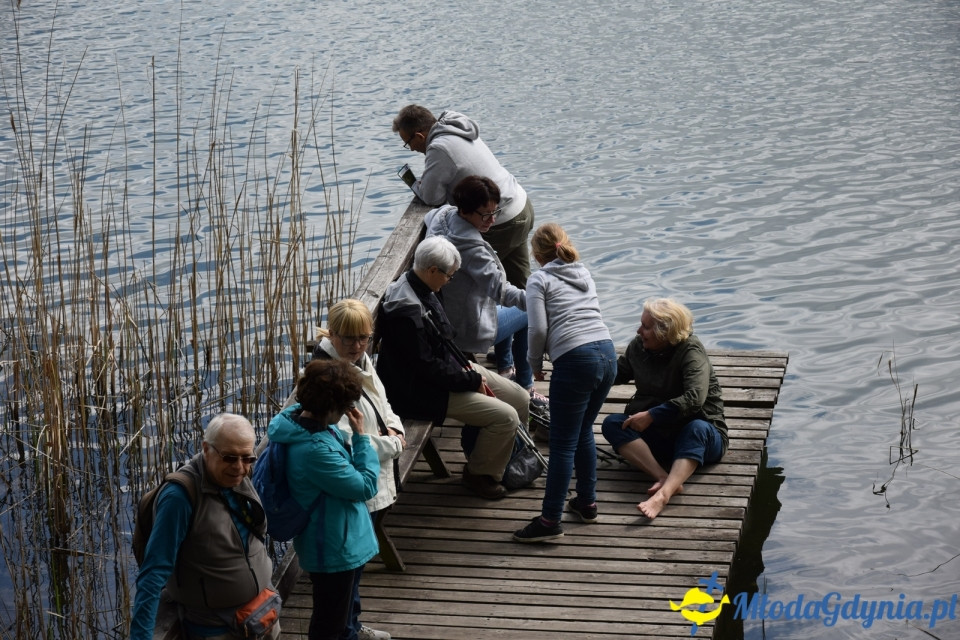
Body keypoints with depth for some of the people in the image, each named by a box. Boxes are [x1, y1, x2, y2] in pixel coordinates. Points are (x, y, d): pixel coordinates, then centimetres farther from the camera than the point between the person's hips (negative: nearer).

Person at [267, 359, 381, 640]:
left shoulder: (300, 416, -5)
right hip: (335, 548, -9)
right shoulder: (314, 449, -35)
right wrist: (361, 435, -18)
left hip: (338, 541, 9)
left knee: (338, 613, 28)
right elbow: (366, 487, -22)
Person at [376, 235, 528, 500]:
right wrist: (472, 380, -16)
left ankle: (508, 456, 29)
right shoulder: (406, 311, -29)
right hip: (422, 391, -10)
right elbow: (428, 368, -25)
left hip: (450, 368, 10)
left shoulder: (424, 290, 2)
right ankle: (479, 473, 6)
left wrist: (464, 364, 4)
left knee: (521, 399, 7)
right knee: (506, 416, -17)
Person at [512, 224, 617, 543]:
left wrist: (535, 364, 9)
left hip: (575, 361, -7)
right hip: (607, 354, 7)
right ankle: (587, 502, 30)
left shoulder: (539, 279, 2)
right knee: (584, 432, 23)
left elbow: (538, 329, -7)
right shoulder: (584, 274, 22)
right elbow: (589, 316, 18)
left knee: (563, 444, -4)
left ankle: (550, 520, -1)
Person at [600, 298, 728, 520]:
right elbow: (618, 373, 20)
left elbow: (694, 398, -30)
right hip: (657, 436, 5)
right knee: (612, 423, -20)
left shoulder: (691, 351, -16)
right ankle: (664, 478, -41)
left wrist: (651, 416, -30)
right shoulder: (638, 346, 1)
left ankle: (663, 494, -62)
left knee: (697, 429, -40)